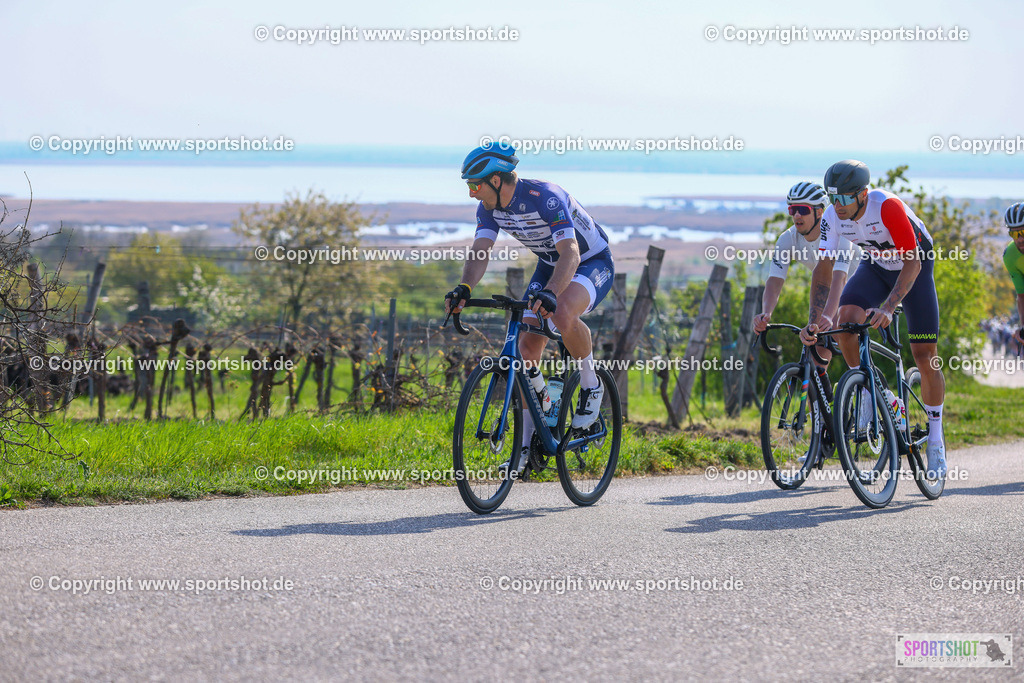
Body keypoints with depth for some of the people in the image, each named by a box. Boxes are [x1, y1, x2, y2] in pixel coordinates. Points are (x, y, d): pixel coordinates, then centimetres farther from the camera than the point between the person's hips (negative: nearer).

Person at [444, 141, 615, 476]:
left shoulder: (546, 198, -33)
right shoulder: (490, 207, -11)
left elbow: (570, 253, -42)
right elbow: (480, 252, -19)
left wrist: (549, 293, -59)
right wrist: (464, 289, -40)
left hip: (592, 263, -7)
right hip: (549, 265, 7)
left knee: (562, 314, -38)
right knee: (527, 348, -7)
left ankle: (591, 384, -12)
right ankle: (529, 442, 2)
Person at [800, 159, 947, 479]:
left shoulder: (887, 207, -36)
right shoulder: (833, 216, -21)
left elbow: (912, 263, -35)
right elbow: (823, 269, -16)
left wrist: (888, 308, -46)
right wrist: (815, 319, -28)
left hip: (916, 265, -4)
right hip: (875, 265, 4)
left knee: (925, 354, -6)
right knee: (846, 316, -27)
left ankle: (935, 437, 8)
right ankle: (867, 392, -6)